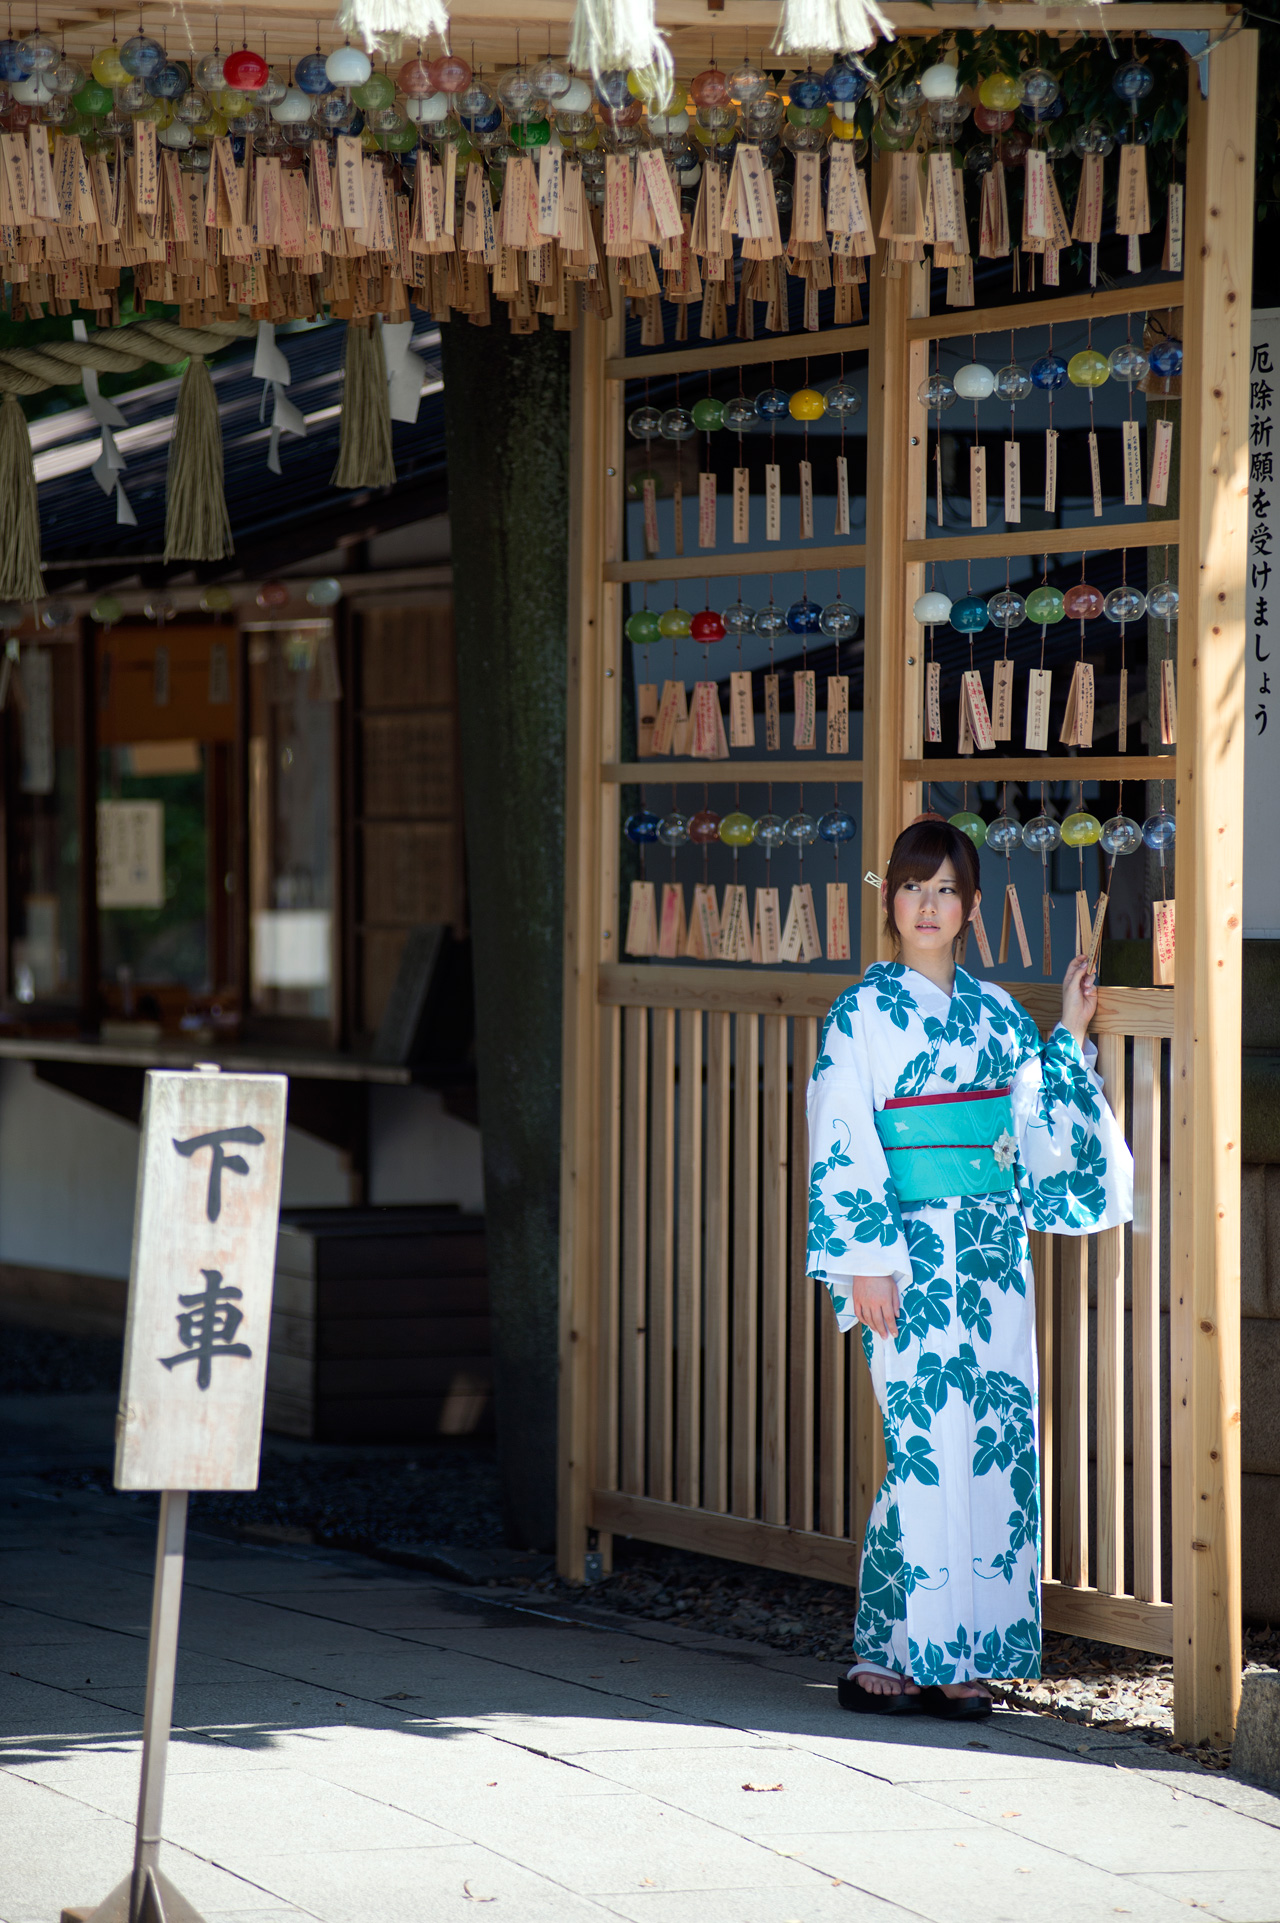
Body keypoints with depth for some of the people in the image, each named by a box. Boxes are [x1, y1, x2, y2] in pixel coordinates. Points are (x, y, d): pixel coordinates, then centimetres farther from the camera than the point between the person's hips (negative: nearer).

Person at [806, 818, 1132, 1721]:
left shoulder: (997, 1013, 12)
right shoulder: (864, 1013, -3)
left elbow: (1041, 1120, 20)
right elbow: (841, 1147, -7)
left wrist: (1071, 1036, 15)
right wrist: (867, 1261, -13)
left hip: (997, 1254, 5)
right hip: (915, 1254, -5)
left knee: (998, 1442, 2)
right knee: (930, 1449, -11)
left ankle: (964, 1654, 7)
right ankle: (891, 1654, -4)